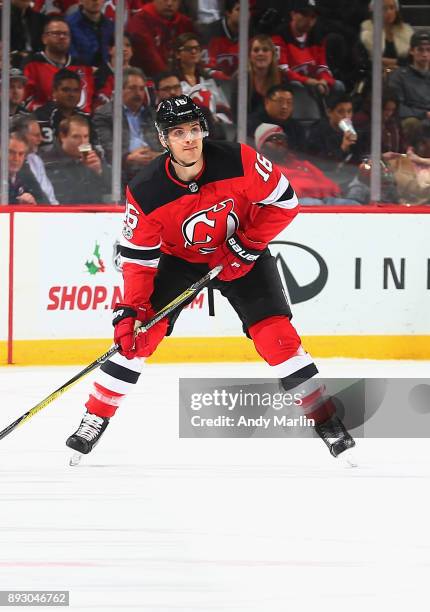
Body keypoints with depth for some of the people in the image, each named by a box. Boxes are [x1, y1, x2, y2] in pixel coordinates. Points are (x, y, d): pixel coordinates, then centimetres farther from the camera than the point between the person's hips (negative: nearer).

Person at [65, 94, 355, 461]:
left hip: (242, 254, -1)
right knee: (138, 332, -11)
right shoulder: (147, 193, -25)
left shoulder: (239, 162, -28)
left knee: (275, 332, -13)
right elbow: (138, 256, -18)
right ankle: (96, 418, 2)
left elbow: (283, 202, -15)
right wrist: (130, 311, -26)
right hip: (178, 258, 1)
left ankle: (326, 419, -4)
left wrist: (249, 242, -21)